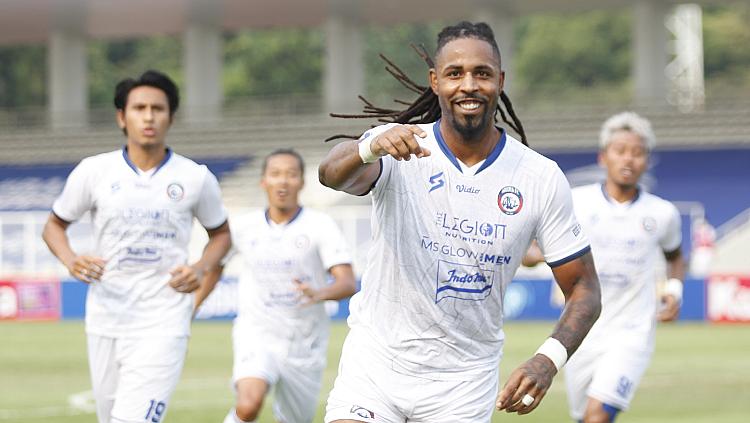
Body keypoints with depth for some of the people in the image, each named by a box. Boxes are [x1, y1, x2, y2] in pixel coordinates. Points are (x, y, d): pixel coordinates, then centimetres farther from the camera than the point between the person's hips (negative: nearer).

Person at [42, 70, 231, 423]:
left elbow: (221, 233, 16)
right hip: (105, 323, 2)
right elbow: (54, 225, 13)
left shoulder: (196, 178, 0)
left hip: (162, 324, -2)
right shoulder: (93, 172, 0)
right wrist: (71, 260, -8)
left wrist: (200, 269, -4)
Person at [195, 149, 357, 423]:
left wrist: (319, 294, -38)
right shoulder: (244, 227, 1)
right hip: (257, 336, 0)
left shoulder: (320, 226, -7)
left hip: (305, 346, 1)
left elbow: (348, 284, -17)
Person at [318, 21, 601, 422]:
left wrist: (548, 360, -22)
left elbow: (584, 289, -3)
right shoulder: (398, 147, -11)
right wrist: (370, 149, -56)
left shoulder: (542, 178, -6)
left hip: (464, 384, 1)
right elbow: (332, 175, -32)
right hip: (375, 361, -1)